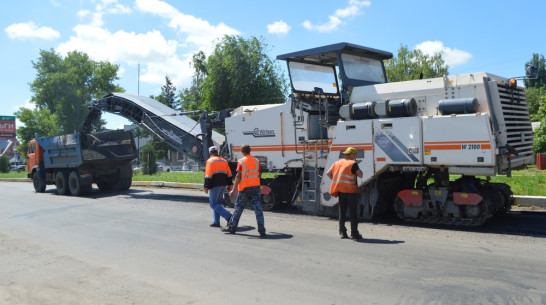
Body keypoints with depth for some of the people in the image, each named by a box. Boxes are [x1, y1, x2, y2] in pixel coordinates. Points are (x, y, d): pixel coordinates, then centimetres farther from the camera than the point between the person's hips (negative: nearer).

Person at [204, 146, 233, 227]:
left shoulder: (210, 161, -6)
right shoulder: (224, 161, 15)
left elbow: (208, 175, -13)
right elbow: (229, 174, 15)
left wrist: (206, 187, -11)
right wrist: (229, 184, 20)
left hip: (215, 185, -7)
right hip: (223, 185, 8)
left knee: (214, 204, -3)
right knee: (217, 203, 16)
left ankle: (228, 216, -16)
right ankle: (216, 222, 16)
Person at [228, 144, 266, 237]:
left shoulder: (241, 161, -5)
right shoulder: (256, 161, 6)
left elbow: (238, 176, -11)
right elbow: (259, 175, 9)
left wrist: (234, 189, -8)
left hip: (244, 188, -2)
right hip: (255, 187, 2)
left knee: (238, 208, 11)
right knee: (258, 209, 0)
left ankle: (232, 228, 21)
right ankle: (262, 231, -5)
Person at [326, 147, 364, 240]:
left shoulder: (338, 163, 13)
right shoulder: (353, 164, -6)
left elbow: (328, 173, 15)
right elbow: (361, 175, -3)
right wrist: (357, 167, 7)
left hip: (340, 191, 6)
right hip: (351, 191, -6)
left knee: (342, 211, 12)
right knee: (353, 213, 0)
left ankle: (342, 232, 13)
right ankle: (354, 233, 0)